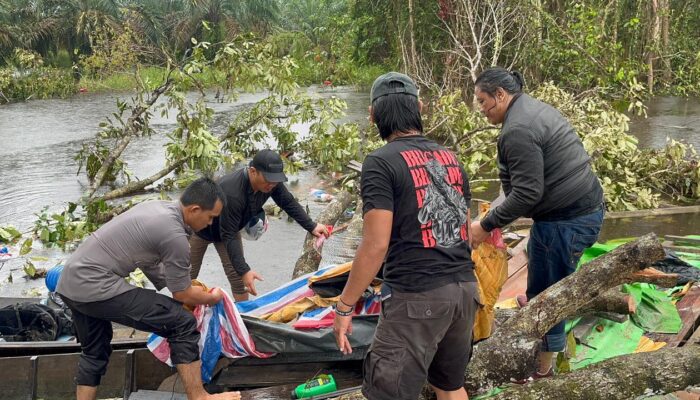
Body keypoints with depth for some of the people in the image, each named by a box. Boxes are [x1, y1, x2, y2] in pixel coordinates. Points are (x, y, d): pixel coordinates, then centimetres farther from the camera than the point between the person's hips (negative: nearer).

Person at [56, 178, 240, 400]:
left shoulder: (158, 208, 13)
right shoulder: (175, 235, -14)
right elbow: (183, 295, -2)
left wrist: (182, 282, 35)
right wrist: (212, 298, 17)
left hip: (70, 282, 10)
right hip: (95, 288, -10)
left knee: (94, 353, 27)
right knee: (182, 324, -6)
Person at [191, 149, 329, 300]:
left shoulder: (271, 182, -25)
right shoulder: (232, 193, -45)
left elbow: (289, 202, -5)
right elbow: (228, 236, -41)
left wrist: (311, 226, -6)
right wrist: (244, 271, -45)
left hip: (229, 227, 6)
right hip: (202, 228, -6)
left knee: (236, 275, 0)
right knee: (188, 277, 3)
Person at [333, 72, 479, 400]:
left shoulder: (381, 162, -11)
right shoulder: (450, 158, 12)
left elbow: (376, 245, -15)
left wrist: (344, 307, -7)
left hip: (417, 297, -7)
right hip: (465, 288, 8)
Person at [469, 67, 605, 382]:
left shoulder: (517, 130, -21)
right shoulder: (535, 108, 12)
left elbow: (527, 193, -24)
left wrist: (486, 225, -16)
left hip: (566, 220, -10)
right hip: (586, 206, 10)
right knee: (536, 255, 30)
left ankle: (542, 371, 16)